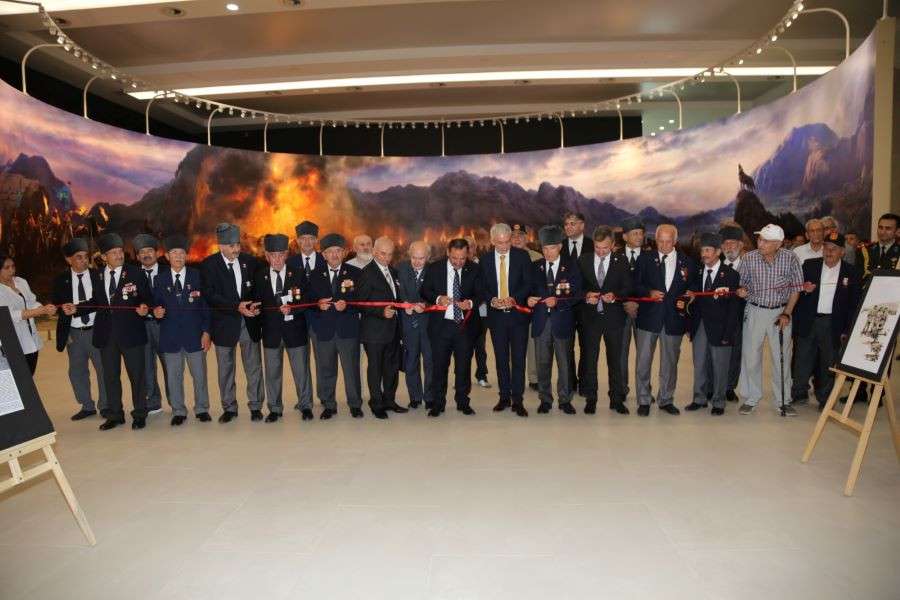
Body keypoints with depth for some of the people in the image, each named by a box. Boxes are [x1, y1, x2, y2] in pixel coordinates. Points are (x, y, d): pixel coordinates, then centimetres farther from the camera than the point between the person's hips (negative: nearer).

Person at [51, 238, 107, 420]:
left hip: (96, 331, -2)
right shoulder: (61, 280, 2)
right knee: (76, 372, 11)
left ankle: (104, 405, 19)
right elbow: (56, 306, 3)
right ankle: (87, 406, 25)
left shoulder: (98, 276, -2)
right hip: (74, 333, 2)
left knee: (103, 369, 4)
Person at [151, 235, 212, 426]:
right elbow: (156, 304, 10)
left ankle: (202, 409, 21)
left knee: (199, 375, 6)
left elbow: (206, 305, 0)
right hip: (170, 336, 1)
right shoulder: (159, 279, 6)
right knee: (173, 377, 7)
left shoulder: (197, 275, 1)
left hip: (194, 335, -1)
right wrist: (156, 311, -15)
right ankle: (178, 412, 21)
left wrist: (206, 332, -5)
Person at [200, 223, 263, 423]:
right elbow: (210, 296, -12)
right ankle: (229, 408, 23)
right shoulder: (209, 264, -5)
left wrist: (255, 305, -12)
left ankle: (255, 406, 19)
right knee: (225, 369, 10)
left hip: (249, 322, 2)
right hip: (225, 324, -1)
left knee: (254, 367, 7)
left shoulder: (250, 261, 3)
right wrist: (237, 306, -22)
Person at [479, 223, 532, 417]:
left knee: (518, 358, -1)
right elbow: (482, 287, 7)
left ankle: (518, 400, 6)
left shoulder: (522, 256, 0)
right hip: (496, 315, 2)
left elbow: (528, 283, -3)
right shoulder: (485, 259, 5)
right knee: (501, 359, 10)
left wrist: (514, 298, -19)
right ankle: (504, 397, 21)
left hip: (518, 314, -2)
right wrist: (491, 300, -13)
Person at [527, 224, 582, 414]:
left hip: (562, 320, -2)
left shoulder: (571, 266, 0)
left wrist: (557, 301, -20)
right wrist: (529, 299, -13)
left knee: (564, 362, 6)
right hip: (540, 320, 2)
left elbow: (576, 294, -5)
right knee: (542, 363, 7)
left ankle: (565, 400, 19)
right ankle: (545, 399, 20)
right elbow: (530, 290, 9)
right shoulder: (535, 266, 8)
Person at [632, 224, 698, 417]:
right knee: (643, 361, 1)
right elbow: (635, 284, 3)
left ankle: (666, 400, 26)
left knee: (670, 362, 11)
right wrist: (649, 292, -14)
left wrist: (685, 300, -8)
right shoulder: (645, 259, 3)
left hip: (674, 319, 1)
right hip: (648, 316, -1)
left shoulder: (687, 263, 6)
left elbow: (693, 289, 10)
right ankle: (643, 401, 13)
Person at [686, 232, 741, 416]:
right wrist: (691, 324, 0)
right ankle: (700, 398, 24)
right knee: (699, 365, 10)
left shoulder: (731, 275, -6)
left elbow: (734, 307, -7)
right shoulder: (697, 272, 6)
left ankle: (718, 402, 19)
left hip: (719, 328, -4)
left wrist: (728, 333, -11)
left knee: (719, 367, 5)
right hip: (699, 326, 4)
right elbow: (694, 299, 8)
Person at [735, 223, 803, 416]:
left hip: (781, 312, 0)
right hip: (755, 311, 0)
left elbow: (796, 288, -1)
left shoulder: (790, 258, -8)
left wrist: (786, 313, -6)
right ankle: (750, 399, 16)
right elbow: (740, 284, 3)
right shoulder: (748, 258, -8)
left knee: (782, 358, 6)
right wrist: (741, 290, -20)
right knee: (750, 356, 3)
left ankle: (783, 400, 20)